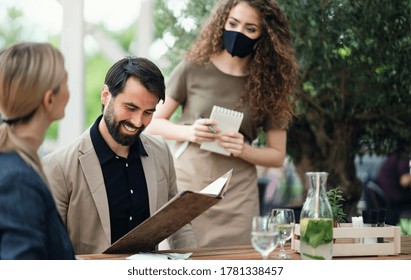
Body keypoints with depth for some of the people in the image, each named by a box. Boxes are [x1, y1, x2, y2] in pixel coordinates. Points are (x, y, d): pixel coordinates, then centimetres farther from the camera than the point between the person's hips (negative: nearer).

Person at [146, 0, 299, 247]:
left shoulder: (269, 84, 3)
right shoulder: (194, 68, -1)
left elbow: (277, 155, 6)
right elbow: (154, 123, 5)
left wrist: (244, 150, -13)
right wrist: (189, 132, -13)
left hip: (236, 198, 1)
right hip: (186, 187, -1)